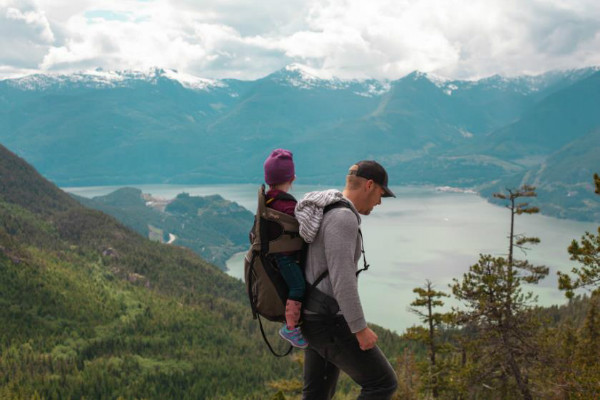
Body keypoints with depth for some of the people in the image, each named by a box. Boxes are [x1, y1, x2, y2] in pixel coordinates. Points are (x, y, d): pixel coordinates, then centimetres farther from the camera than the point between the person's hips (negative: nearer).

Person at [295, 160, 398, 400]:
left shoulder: (326, 214, 13)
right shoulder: (343, 218, -21)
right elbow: (342, 279, -26)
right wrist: (360, 328, -20)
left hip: (318, 316, 10)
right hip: (330, 323, -10)